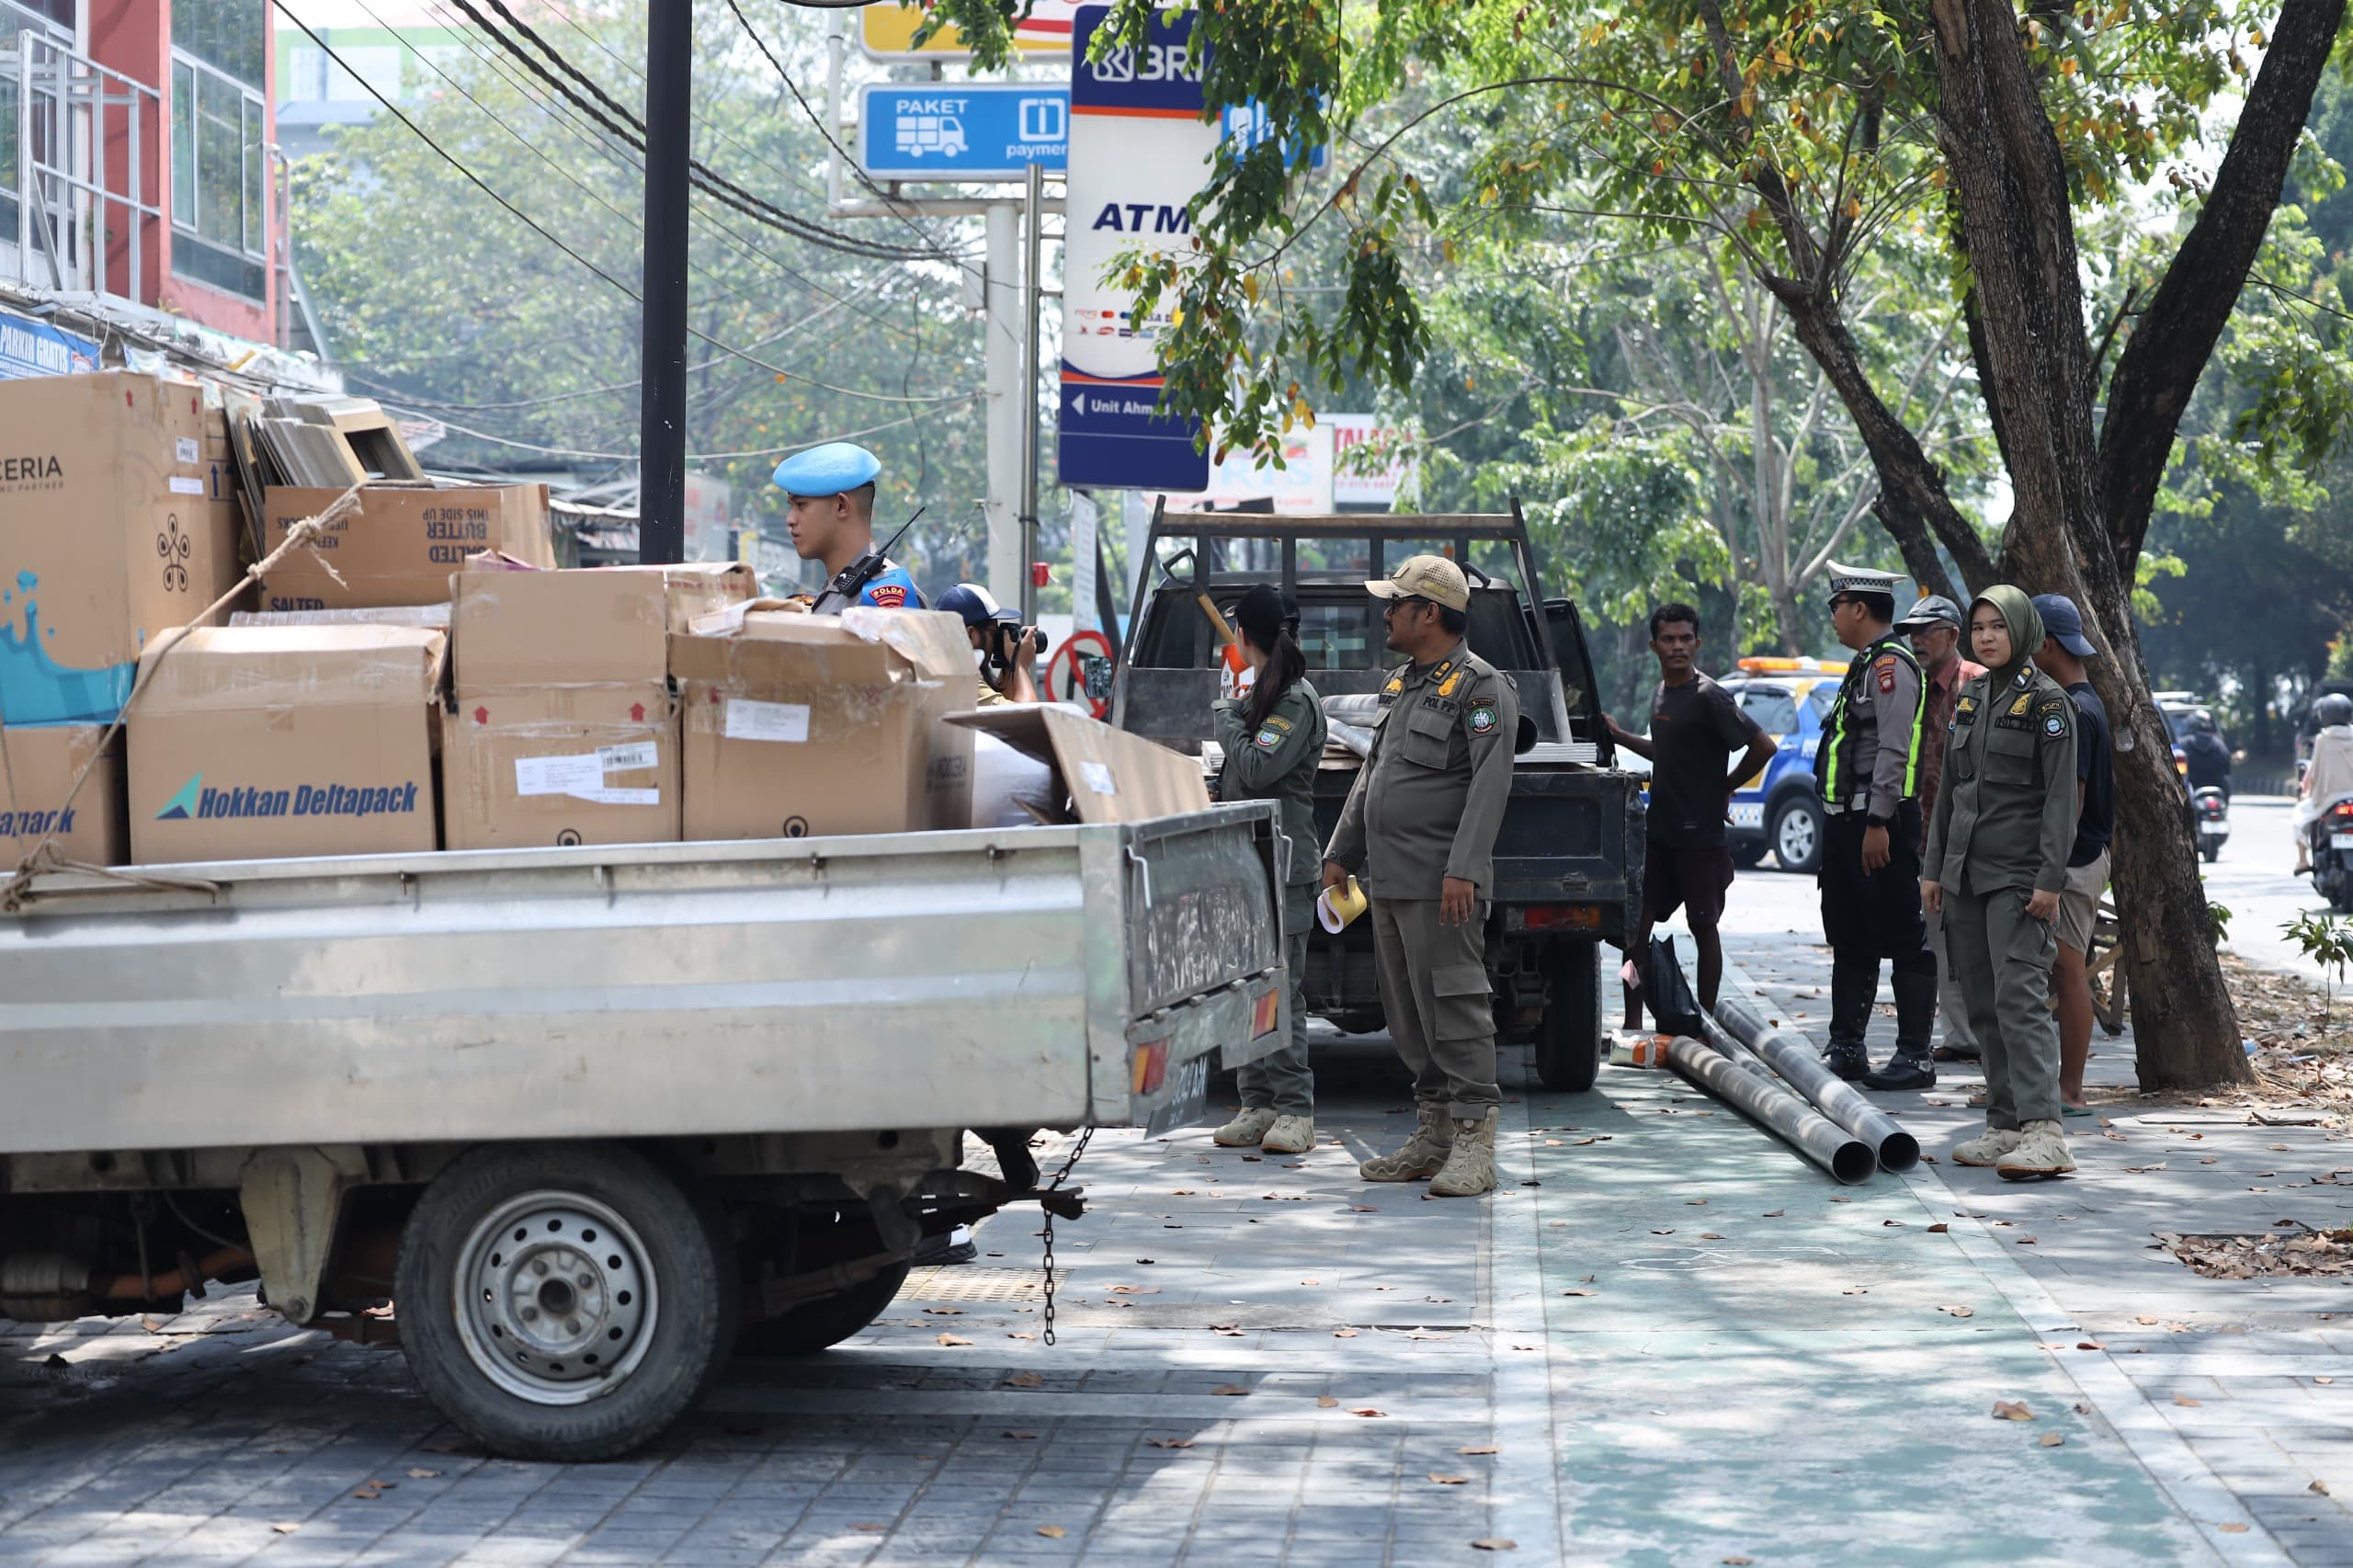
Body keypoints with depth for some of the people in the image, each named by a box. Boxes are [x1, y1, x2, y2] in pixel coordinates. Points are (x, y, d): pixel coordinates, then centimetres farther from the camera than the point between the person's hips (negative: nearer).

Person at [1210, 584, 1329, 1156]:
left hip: (1282, 867, -9)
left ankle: (1295, 1112, -7)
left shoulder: (1296, 702, -10)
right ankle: (1258, 1106, 11)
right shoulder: (1261, 695, 18)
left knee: (1281, 989, -9)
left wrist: (1228, 720, -7)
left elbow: (1258, 768, -20)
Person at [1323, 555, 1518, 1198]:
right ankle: (1432, 1139, 16)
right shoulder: (1400, 684, 20)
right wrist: (1340, 853, 21)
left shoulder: (1481, 687, -8)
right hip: (1387, 881, 9)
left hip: (1440, 885, -9)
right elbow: (1370, 777, 26)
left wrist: (1463, 868, -25)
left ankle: (1474, 1146, -9)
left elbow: (1490, 785, -17)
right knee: (1407, 1013, 10)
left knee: (1455, 1007, -10)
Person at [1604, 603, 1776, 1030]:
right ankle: (1633, 1022, 11)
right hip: (1658, 831, 8)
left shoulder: (1709, 698, -14)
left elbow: (1764, 746, -16)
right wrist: (1620, 736, 19)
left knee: (1704, 928, 1)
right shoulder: (1661, 693, 12)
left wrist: (1724, 787, -6)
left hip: (1700, 834, -8)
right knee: (1636, 923, 5)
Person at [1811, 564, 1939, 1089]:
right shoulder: (1867, 664, 20)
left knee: (1903, 942, -7)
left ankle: (1916, 1057, -6)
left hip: (1880, 824, -11)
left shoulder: (1890, 664, -12)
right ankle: (1846, 1051, 21)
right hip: (1848, 821, 11)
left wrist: (1878, 823, -24)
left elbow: (1893, 750, -20)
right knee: (1850, 942, 14)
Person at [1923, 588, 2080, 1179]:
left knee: (2020, 996, -17)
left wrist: (2050, 879, -18)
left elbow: (2061, 797, -11)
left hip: (2017, 875, -7)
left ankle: (2043, 1131, -24)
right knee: (1983, 1004, 7)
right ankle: (2004, 1126, 11)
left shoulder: (2046, 700, -6)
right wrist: (1934, 867, 14)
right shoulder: (1969, 698, 14)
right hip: (1966, 872, 7)